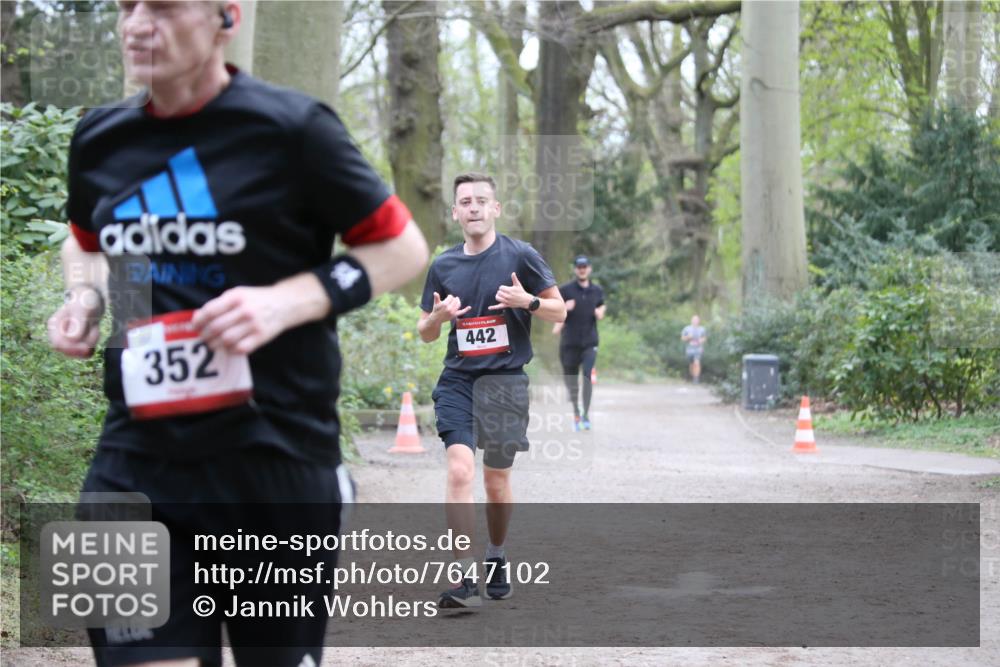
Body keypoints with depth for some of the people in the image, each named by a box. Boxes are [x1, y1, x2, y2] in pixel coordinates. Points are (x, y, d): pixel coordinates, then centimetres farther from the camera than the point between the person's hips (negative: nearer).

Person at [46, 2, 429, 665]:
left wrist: (288, 301, -16)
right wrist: (84, 297, 4)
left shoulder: (290, 129, -8)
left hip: (277, 462, -3)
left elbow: (402, 248, 0)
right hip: (138, 466, 3)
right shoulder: (100, 139, 7)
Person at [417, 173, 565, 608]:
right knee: (459, 471, -16)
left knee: (497, 481, 8)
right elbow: (425, 333, 16)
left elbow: (559, 312, 3)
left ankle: (496, 559, 34)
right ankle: (467, 580, -19)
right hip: (456, 380, 2)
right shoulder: (443, 266, 8)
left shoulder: (521, 256, -1)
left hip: (505, 380, -1)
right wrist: (439, 316, -7)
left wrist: (527, 301, -17)